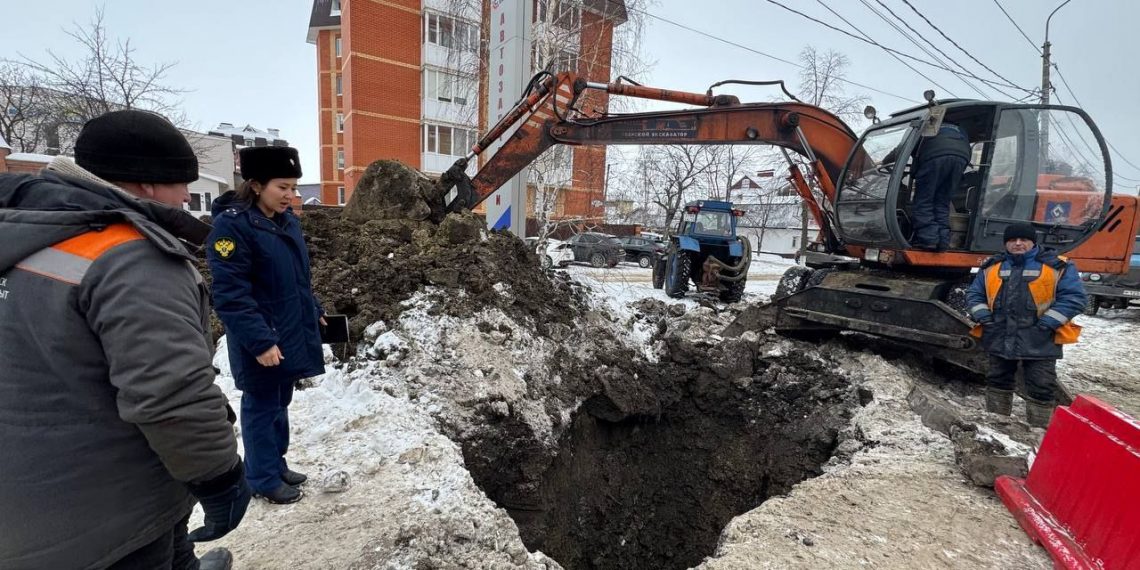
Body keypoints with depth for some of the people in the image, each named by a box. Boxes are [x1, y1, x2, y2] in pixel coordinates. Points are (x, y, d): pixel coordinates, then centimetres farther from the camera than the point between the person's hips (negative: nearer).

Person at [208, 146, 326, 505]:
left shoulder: (287, 220, 7)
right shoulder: (232, 224, -18)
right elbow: (230, 294, -22)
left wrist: (313, 313, 19)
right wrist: (260, 341, -25)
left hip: (292, 333, 8)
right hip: (262, 341, -8)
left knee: (281, 402, 19)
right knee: (262, 406, 7)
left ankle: (277, 463, 36)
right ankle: (263, 479, 24)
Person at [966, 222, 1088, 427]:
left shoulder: (1057, 267, -2)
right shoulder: (991, 267, 7)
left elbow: (1075, 297, -6)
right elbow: (974, 294, 13)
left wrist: (1047, 322, -16)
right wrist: (983, 317, -3)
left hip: (1039, 342, -3)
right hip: (1000, 339, 3)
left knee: (1040, 389, 1)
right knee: (998, 382, 14)